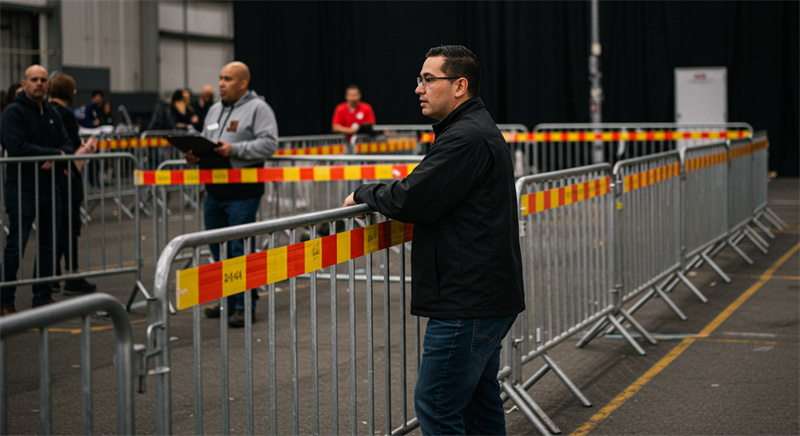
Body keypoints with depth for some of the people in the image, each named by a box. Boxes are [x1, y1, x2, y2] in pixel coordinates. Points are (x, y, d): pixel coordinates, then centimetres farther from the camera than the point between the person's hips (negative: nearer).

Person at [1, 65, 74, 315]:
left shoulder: (52, 114, 15)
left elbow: (67, 146, 11)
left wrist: (54, 159, -12)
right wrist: (53, 153, -15)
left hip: (48, 187, 7)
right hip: (22, 188, -7)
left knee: (48, 245, 11)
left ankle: (43, 297, 20)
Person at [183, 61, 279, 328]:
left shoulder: (258, 109, -4)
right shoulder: (215, 110, 20)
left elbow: (269, 143, -15)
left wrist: (234, 150, -22)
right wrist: (195, 155, 4)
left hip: (242, 193, -8)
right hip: (214, 192, 8)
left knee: (240, 249, -8)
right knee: (219, 248, 12)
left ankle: (244, 306, -2)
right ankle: (227, 300, 23)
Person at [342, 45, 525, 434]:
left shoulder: (465, 139, -18)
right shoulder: (479, 130, 18)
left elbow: (412, 200, -21)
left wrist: (364, 194, -4)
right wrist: (376, 194, 10)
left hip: (468, 302, -11)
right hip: (486, 297, 11)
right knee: (479, 402, 17)